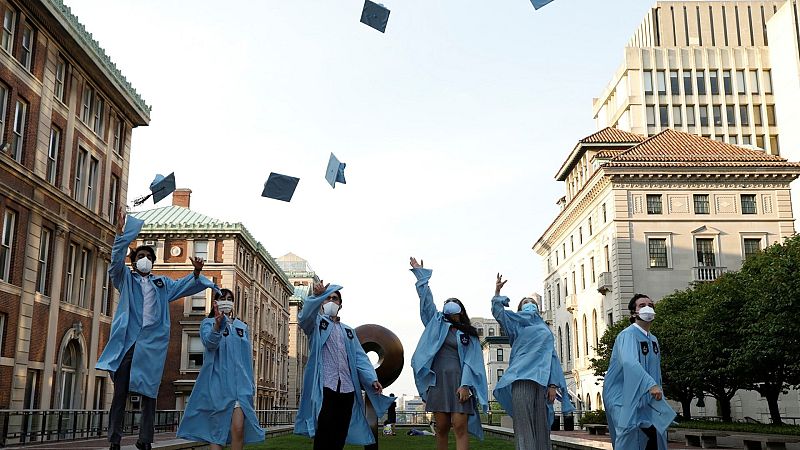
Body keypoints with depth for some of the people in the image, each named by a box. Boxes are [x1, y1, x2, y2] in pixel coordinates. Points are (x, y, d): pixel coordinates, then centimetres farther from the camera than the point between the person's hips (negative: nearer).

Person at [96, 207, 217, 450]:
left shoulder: (162, 283, 22)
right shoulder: (126, 278, 13)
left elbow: (184, 286, 20)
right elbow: (116, 261, -3)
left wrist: (196, 273, -3)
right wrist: (121, 233, -17)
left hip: (152, 344, 2)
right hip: (127, 341, -2)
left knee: (149, 393, 2)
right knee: (120, 392, -2)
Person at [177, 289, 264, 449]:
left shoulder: (243, 327, 16)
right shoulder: (208, 323, 5)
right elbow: (209, 343, -17)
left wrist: (250, 384, 13)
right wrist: (218, 323, -36)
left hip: (239, 382, 2)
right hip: (217, 380, -2)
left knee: (238, 427, -13)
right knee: (217, 427, 1)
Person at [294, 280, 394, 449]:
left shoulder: (348, 331, 25)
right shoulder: (316, 323, 11)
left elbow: (360, 358, 12)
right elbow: (304, 317, -14)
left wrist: (372, 379, -6)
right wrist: (317, 295, -34)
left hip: (347, 390, 5)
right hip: (324, 388, -4)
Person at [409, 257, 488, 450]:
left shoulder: (469, 335, 12)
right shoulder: (437, 323, 17)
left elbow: (471, 361, 2)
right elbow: (426, 299, 11)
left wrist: (465, 385, -12)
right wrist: (420, 273, 9)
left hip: (459, 382, -2)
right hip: (438, 381, 2)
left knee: (460, 427, -11)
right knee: (441, 428, 1)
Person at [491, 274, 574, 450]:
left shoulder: (546, 330, 26)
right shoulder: (517, 324, 22)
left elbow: (552, 357, 17)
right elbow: (498, 312, 6)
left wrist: (553, 384, 5)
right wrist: (497, 292, -5)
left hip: (542, 378, 2)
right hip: (521, 376, -2)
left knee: (541, 424, -4)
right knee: (523, 423, -14)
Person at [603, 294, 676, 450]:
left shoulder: (653, 339, 13)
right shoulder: (628, 335, -14)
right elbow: (629, 362, -33)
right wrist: (650, 384, -42)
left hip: (646, 399, 8)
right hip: (625, 398, -8)